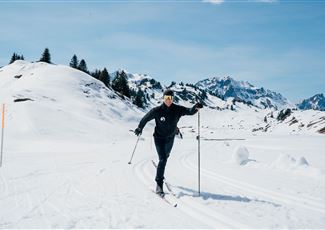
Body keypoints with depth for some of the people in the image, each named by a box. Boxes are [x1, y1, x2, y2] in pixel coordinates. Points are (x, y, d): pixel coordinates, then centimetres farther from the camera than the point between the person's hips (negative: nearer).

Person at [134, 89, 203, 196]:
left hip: (170, 138, 4)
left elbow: (189, 111, -21)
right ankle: (159, 185, -8)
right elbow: (146, 118, -7)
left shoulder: (177, 109, -14)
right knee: (163, 159, -17)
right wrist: (140, 128, -4)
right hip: (159, 138, -4)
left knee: (165, 156, 26)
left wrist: (195, 107, -41)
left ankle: (160, 174, 58)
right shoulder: (157, 110, -19)